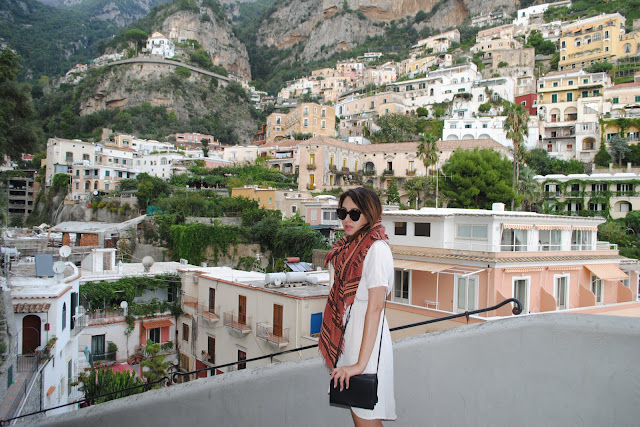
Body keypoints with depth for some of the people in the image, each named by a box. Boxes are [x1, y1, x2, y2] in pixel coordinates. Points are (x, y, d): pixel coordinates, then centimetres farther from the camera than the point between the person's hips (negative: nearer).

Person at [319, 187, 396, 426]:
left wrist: (360, 363, -23)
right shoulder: (349, 247, 11)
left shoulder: (376, 249, -16)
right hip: (347, 337, 8)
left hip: (366, 341, -8)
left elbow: (375, 307, -21)